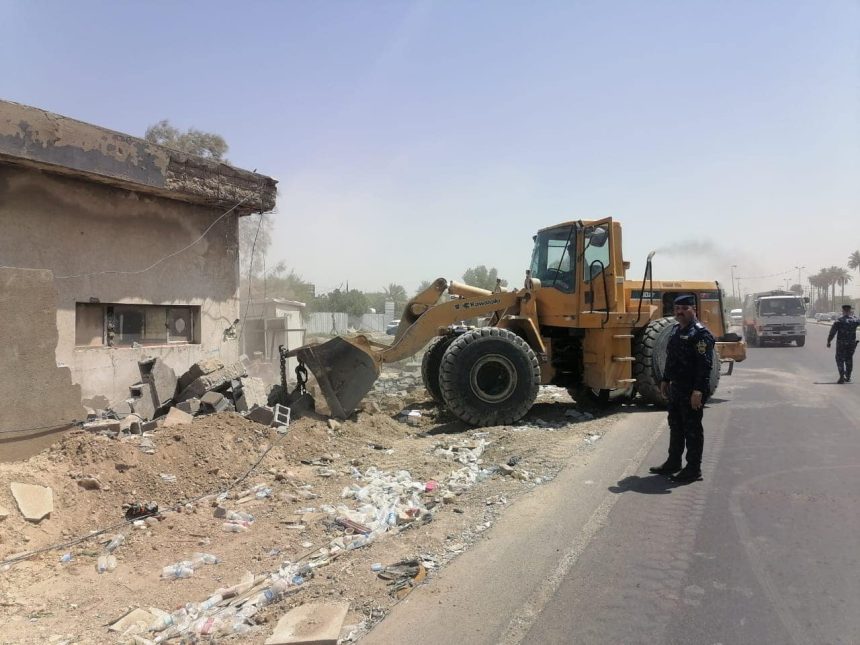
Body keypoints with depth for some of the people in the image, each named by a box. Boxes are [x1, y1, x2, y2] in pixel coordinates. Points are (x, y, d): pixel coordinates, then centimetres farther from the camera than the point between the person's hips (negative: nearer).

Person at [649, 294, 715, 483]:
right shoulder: (676, 330, 14)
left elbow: (705, 365, -22)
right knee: (675, 426, 17)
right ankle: (673, 463, 30)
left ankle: (693, 469, 10)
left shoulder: (701, 333, -16)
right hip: (676, 388, 9)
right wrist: (665, 380, 21)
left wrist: (698, 391, -26)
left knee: (692, 429, 0)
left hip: (692, 391, -9)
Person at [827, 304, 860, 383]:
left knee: (840, 359, 4)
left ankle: (842, 377, -7)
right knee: (849, 359, 16)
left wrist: (828, 341, -4)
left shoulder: (839, 320, -10)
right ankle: (848, 377, 22)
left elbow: (832, 332, -12)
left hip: (841, 343, -3)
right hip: (852, 343, 3)